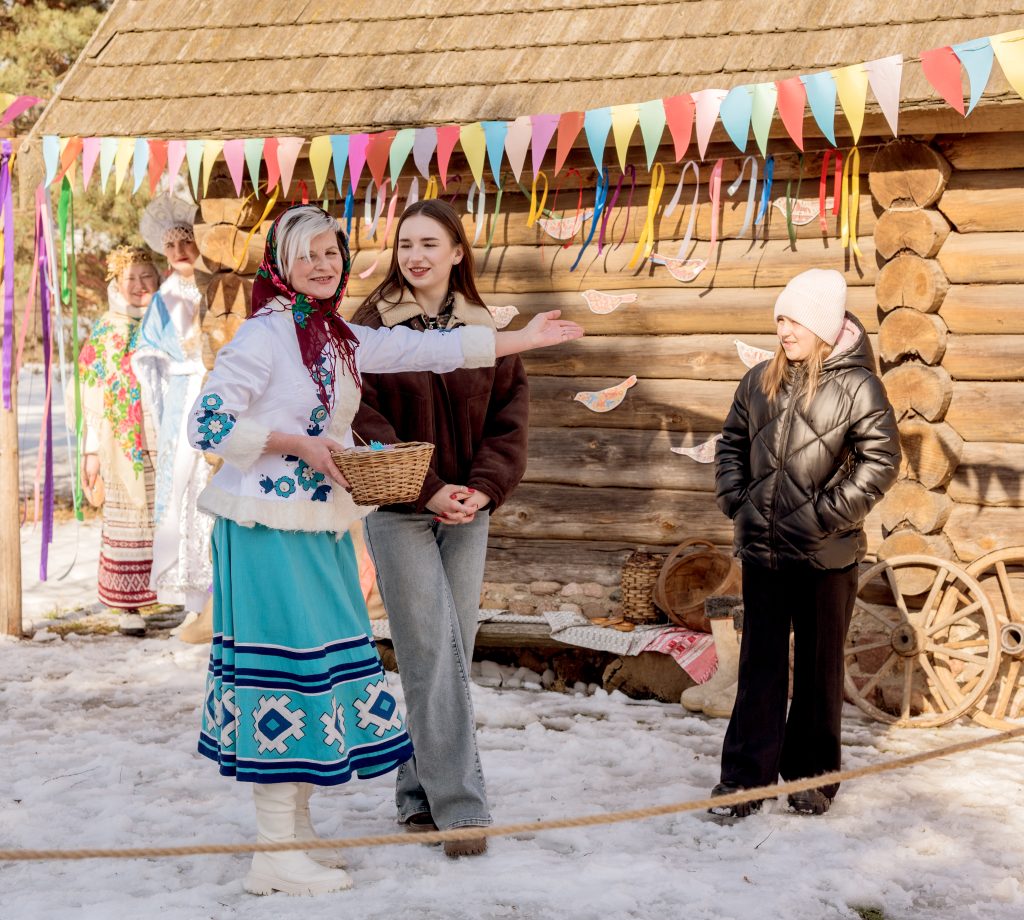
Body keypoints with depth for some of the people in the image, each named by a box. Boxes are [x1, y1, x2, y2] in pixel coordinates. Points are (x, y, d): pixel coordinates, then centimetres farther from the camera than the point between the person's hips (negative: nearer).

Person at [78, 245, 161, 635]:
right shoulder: (105, 331, 5)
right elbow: (93, 396, 3)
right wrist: (92, 450, -2)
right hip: (125, 442, -1)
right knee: (128, 518, 0)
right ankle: (129, 606, 6)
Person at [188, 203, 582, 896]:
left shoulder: (337, 337, 14)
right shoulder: (265, 334, -10)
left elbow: (420, 348, 16)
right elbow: (208, 422, -15)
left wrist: (522, 339, 18)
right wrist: (298, 443, -17)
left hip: (321, 527, 8)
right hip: (270, 527, -8)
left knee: (318, 665, 10)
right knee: (286, 664, -7)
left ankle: (299, 831, 21)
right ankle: (276, 857, 0)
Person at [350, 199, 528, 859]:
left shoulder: (484, 331, 8)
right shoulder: (371, 328, -2)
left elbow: (510, 417, 6)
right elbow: (365, 420, -8)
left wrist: (484, 489, -10)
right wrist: (428, 490, -16)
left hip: (467, 510, 4)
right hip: (397, 512, -4)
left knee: (452, 656, 7)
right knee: (432, 656, -7)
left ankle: (421, 793, 19)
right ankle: (460, 806, -5)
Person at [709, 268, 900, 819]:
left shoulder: (856, 385, -9)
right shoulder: (760, 380, 6)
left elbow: (880, 460, -13)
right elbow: (732, 442, 17)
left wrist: (827, 516, -15)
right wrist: (735, 500, 4)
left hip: (826, 555, -4)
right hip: (762, 549, 4)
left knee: (819, 665, 9)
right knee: (759, 664, 7)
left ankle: (813, 777, 22)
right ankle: (746, 776, 12)